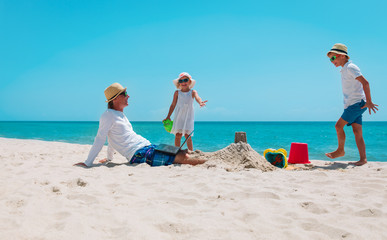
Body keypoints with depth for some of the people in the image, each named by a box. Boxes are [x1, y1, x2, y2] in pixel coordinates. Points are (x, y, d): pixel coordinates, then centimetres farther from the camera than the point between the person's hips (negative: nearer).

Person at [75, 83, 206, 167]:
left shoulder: (120, 115, 21)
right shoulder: (108, 115, -6)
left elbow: (112, 137, 27)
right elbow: (100, 139, -8)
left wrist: (109, 158, 29)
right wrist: (87, 163, -7)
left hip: (148, 147, 9)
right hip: (139, 154, -9)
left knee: (182, 153, 1)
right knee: (182, 157, -14)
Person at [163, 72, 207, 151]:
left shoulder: (193, 92, 2)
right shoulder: (177, 93, 7)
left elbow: (197, 98, -19)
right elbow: (173, 105, 12)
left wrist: (200, 102, -44)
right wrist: (168, 117, 12)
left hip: (188, 116, -1)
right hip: (179, 116, 1)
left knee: (187, 135, -7)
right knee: (178, 134, -3)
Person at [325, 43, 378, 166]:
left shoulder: (350, 67, -10)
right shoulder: (344, 70, 19)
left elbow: (365, 83, -19)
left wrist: (369, 102, -20)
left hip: (357, 103, -9)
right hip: (351, 104, 9)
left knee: (339, 125, -9)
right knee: (357, 132, 3)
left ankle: (340, 150, 7)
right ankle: (363, 158, 1)